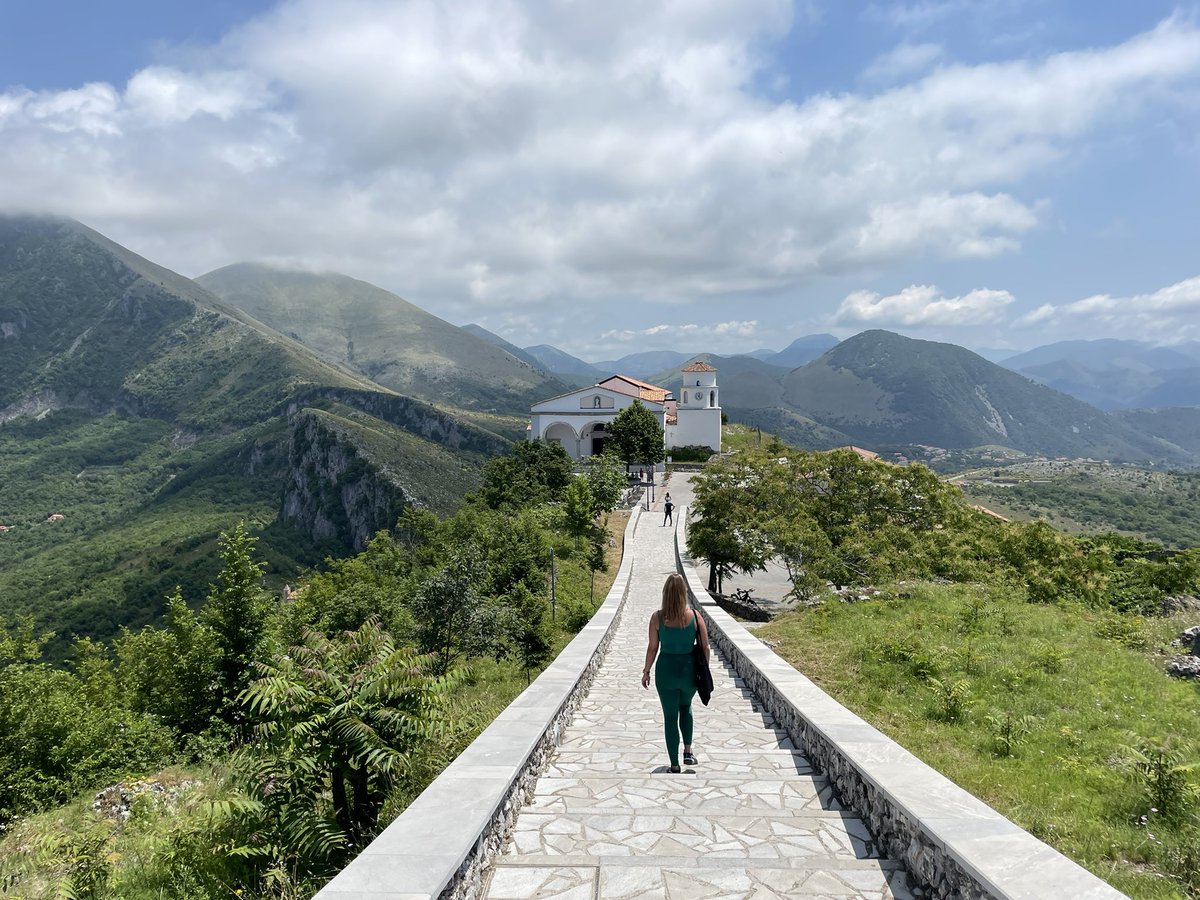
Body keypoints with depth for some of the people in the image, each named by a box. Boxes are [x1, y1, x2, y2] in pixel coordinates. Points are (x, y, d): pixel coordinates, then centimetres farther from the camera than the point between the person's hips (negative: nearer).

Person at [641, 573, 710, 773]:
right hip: (689, 670, 1)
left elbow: (652, 648, -6)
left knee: (670, 716, 12)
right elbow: (705, 647, -4)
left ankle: (674, 765, 17)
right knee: (685, 707, 29)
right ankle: (688, 751, 21)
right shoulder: (694, 616, -9)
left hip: (666, 670, -1)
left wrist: (646, 671, 7)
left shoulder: (657, 618, -12)